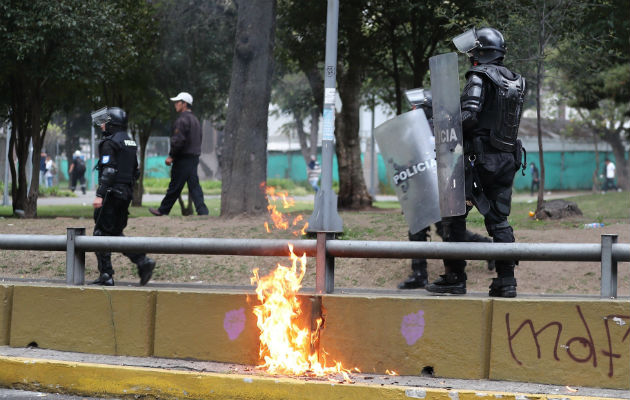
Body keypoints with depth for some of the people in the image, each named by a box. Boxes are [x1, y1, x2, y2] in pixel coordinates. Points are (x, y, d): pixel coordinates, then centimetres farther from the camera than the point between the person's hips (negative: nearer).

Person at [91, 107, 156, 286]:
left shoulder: (110, 143, -11)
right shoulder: (130, 142, 16)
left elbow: (108, 170, -20)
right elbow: (135, 172, 19)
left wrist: (99, 195, -23)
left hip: (111, 193, -8)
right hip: (126, 194, 8)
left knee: (102, 233, -1)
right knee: (116, 233, 15)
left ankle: (106, 275, -2)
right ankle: (142, 261, 0)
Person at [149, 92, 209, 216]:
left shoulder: (182, 120, -13)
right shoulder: (195, 119, 18)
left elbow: (178, 140, -21)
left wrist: (171, 156, -15)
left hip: (183, 158, -9)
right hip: (194, 158, 9)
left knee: (175, 187, 0)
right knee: (194, 186, 6)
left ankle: (163, 210, 10)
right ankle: (202, 211, -3)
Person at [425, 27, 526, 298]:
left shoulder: (480, 77, -10)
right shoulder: (516, 81, 13)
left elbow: (469, 116, -21)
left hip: (479, 158, -7)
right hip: (507, 159, 7)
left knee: (454, 215, 3)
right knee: (499, 220, 10)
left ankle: (454, 277, 2)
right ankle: (506, 280, 4)